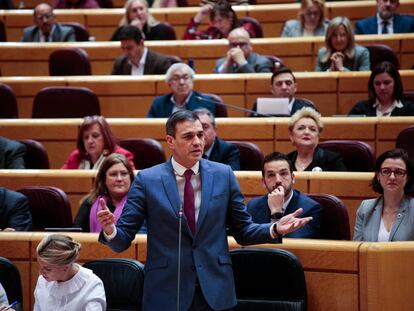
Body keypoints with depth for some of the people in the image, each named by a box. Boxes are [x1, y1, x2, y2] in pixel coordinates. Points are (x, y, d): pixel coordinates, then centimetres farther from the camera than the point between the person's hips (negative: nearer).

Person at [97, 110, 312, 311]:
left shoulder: (223, 175, 4)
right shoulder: (147, 180, -2)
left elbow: (243, 231, 9)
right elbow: (123, 239, -3)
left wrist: (275, 229, -9)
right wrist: (110, 231, -26)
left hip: (215, 292, 2)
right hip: (166, 293, -2)